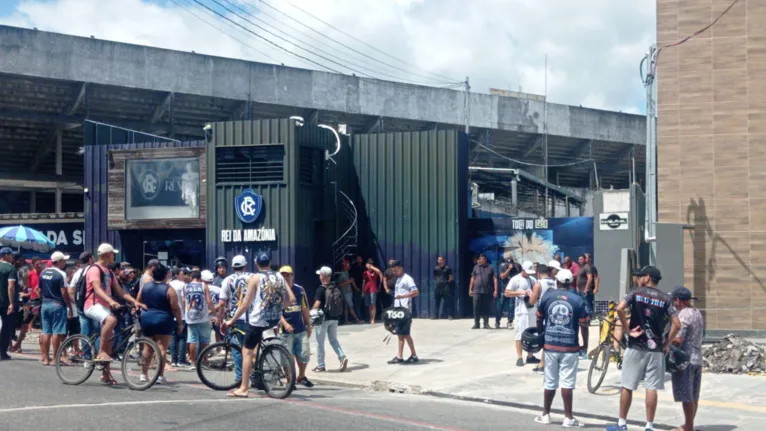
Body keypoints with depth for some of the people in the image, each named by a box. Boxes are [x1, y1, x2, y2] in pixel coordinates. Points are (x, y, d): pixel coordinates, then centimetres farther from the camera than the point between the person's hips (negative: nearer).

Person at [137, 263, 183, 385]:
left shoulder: (145, 286, 6)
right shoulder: (169, 290, -8)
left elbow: (138, 302, 13)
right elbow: (175, 308, -10)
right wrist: (180, 323, -2)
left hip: (146, 319, 5)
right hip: (163, 320, -5)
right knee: (162, 348, -3)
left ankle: (143, 374, 19)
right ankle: (160, 376, -8)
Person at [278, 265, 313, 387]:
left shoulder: (299, 290, 9)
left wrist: (308, 325, 14)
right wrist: (285, 323, -22)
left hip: (301, 329, 4)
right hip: (286, 331, -3)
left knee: (304, 354, 4)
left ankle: (301, 377, 26)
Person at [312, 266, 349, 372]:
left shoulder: (321, 289, -16)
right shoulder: (336, 288, 3)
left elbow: (317, 304, -23)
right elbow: (340, 302, 11)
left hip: (323, 318, -6)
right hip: (334, 318, 6)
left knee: (320, 342, 7)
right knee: (333, 339, 18)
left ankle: (320, 366, 11)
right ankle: (342, 357, -4)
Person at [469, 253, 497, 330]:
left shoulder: (490, 268, 5)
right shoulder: (476, 267, 10)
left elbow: (495, 279, 3)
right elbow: (473, 279, 13)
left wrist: (495, 290, -5)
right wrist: (470, 289, 9)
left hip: (488, 291, -1)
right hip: (477, 291, 1)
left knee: (486, 308, 3)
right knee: (476, 308, -1)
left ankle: (486, 323, 10)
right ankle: (476, 324, 5)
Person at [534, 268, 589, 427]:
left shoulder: (547, 297, 2)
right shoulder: (577, 300, -5)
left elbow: (539, 320, 10)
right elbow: (584, 324, -3)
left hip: (550, 345, 2)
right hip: (570, 347, -2)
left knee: (550, 382, 12)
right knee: (567, 383, -1)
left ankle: (545, 415, 21)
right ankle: (568, 417, 0)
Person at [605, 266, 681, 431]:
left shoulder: (636, 293, 0)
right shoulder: (665, 298, 5)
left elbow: (620, 308, -18)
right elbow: (677, 324, -3)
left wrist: (628, 329, -8)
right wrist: (667, 342, 8)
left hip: (635, 347, -2)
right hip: (655, 348, 2)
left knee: (627, 386, 7)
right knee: (651, 388, 2)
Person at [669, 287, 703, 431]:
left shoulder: (683, 315, -15)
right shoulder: (697, 313, 14)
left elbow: (678, 339, -23)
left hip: (685, 359, -9)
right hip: (697, 358, 9)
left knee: (686, 397, -3)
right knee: (693, 396, 14)